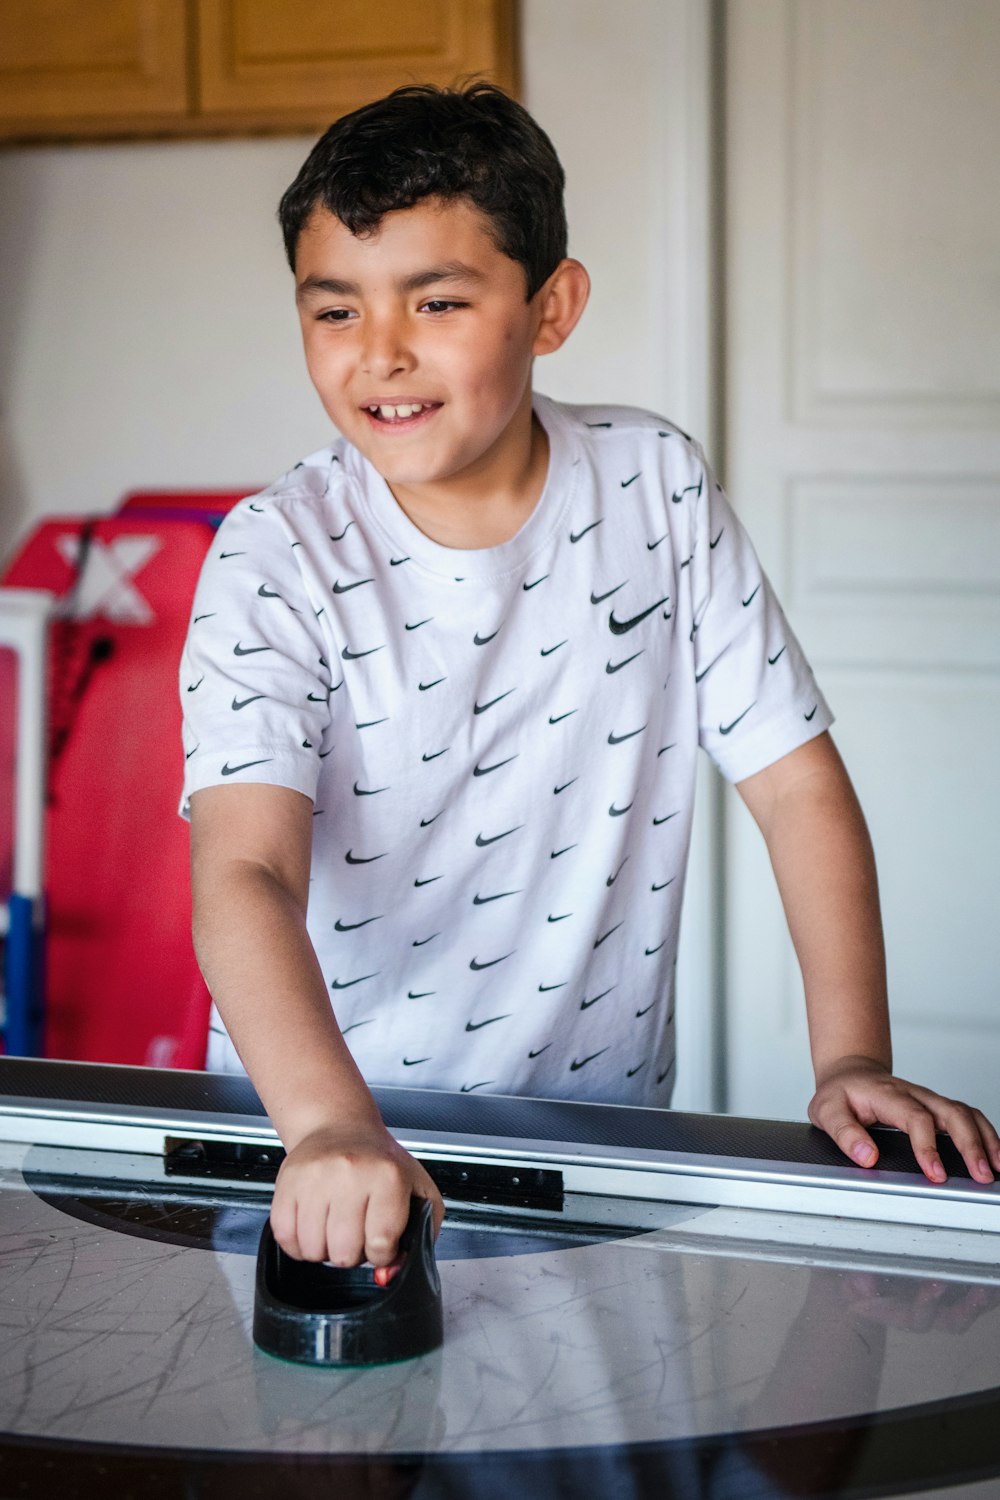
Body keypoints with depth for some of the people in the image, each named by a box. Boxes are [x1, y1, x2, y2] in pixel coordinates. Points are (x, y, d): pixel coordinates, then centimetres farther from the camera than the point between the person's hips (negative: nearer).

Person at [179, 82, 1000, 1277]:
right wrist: (330, 1130, -41)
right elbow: (245, 875, -24)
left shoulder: (656, 488, -3)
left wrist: (854, 1065, -9)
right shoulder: (276, 560, -11)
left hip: (597, 1120, 1)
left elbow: (797, 781, 1)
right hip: (321, 1138, 0)